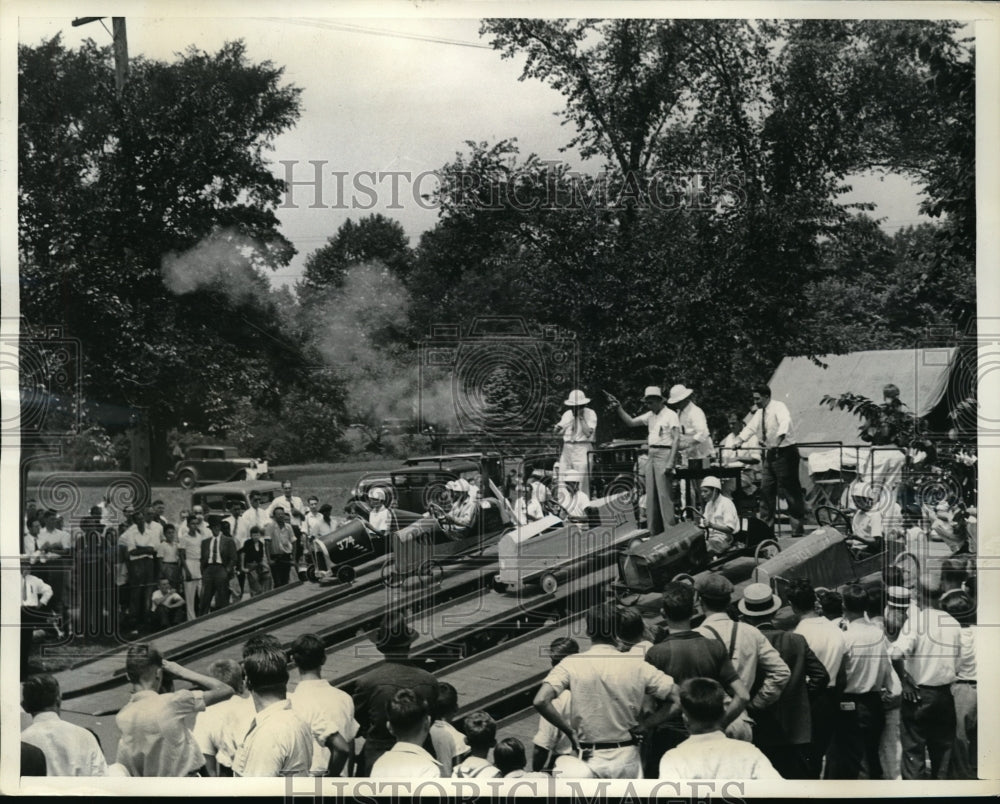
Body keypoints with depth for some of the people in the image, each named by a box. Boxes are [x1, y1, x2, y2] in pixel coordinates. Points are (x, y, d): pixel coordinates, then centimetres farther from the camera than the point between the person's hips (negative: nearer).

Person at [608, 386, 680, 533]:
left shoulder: (670, 415, -8)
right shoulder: (650, 416, 14)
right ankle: (653, 531, 13)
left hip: (664, 454, -8)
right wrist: (618, 407, 7)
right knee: (651, 495, 8)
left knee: (664, 494, -10)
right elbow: (630, 422, 18)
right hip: (651, 455, 8)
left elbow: (676, 439, -13)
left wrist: (671, 462, -20)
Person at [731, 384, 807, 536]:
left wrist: (777, 442, -44)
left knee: (789, 490, -6)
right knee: (766, 489, 7)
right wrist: (740, 440, -8)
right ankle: (765, 523, 14)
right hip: (770, 454, 8)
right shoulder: (759, 413, 11)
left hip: (784, 452, -8)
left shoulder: (778, 407, -14)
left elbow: (785, 423, -30)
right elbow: (751, 427, 9)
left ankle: (797, 527, -1)